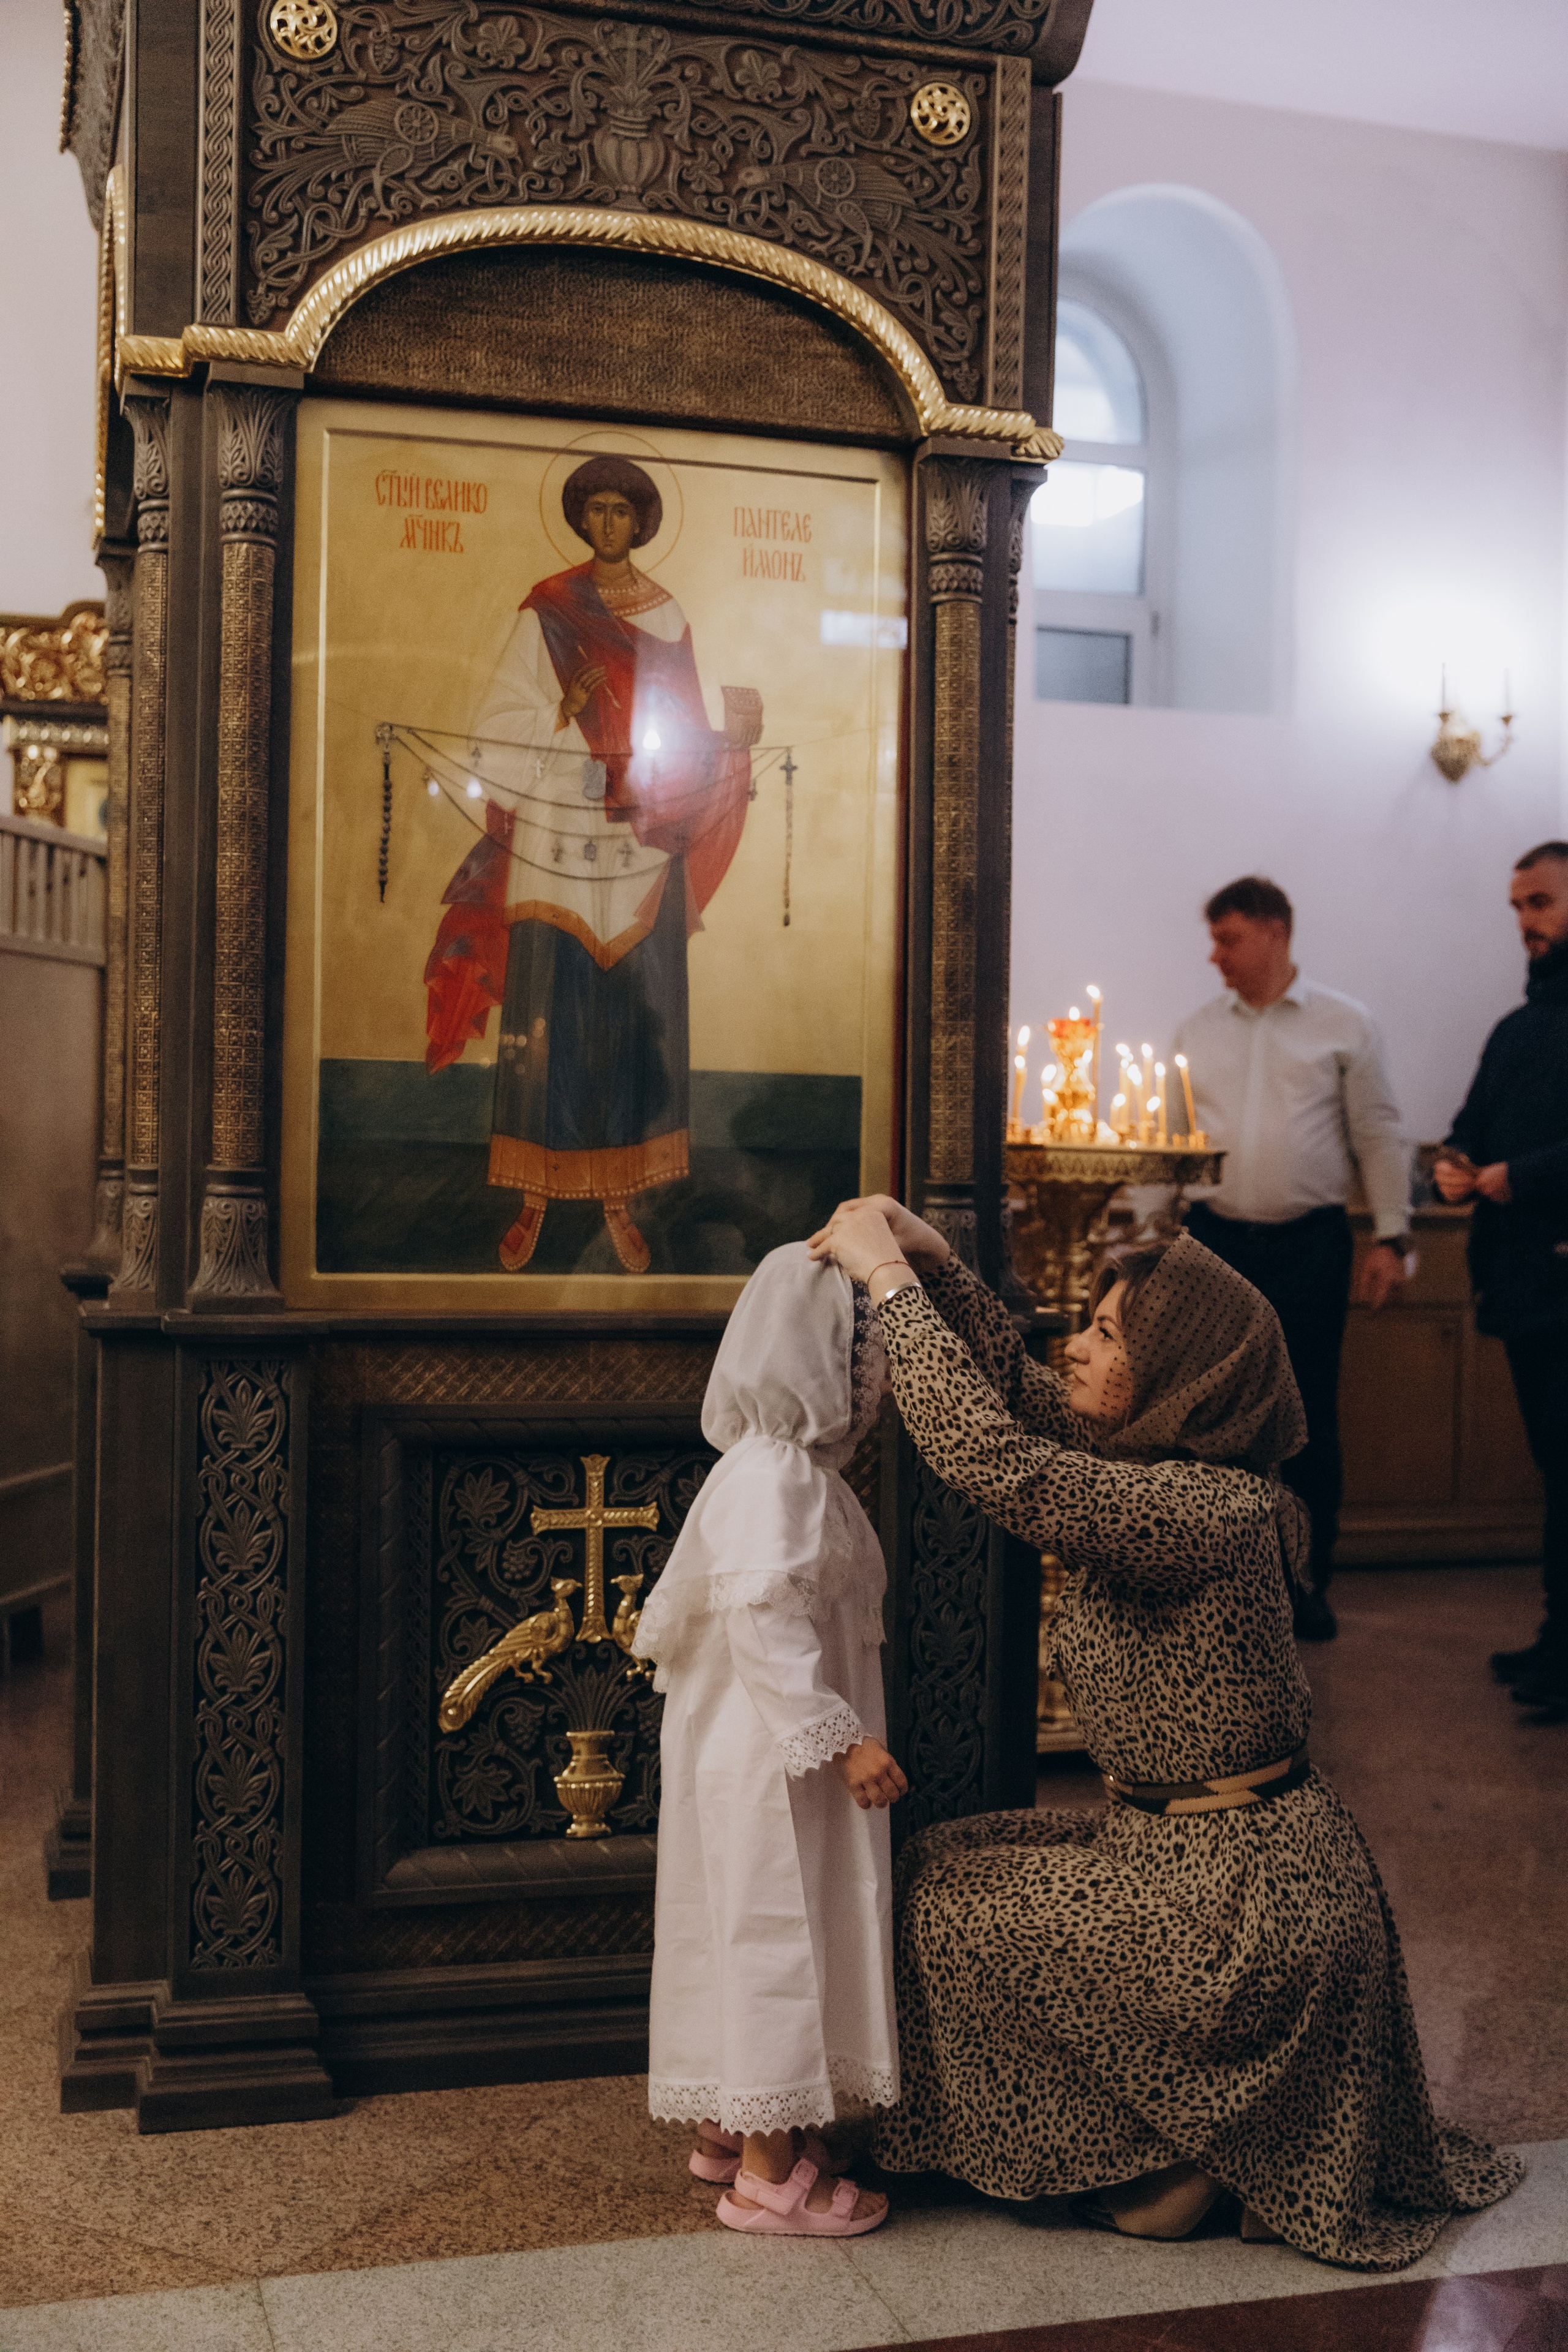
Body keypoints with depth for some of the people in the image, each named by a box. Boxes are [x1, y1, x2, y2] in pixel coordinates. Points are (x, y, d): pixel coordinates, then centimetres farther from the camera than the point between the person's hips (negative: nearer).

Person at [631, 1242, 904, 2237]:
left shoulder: (800, 1469, 10)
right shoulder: (770, 1476, -22)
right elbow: (766, 1623, -28)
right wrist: (838, 1739, -26)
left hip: (783, 1756, 11)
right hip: (765, 1759, -11)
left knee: (757, 1940, 19)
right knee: (773, 1938, -1)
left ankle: (729, 2126, 33)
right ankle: (768, 2173, 11)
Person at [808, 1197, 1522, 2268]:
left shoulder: (1202, 1509, -27)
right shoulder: (1172, 1477, 2)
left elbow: (992, 1455, -34)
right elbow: (1025, 1394, 12)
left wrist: (889, 1280, -26)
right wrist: (933, 1260, 0)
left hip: (1241, 1897, -9)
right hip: (1202, 1849, 9)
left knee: (949, 1908, 2)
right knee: (953, 1868, 18)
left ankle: (1187, 2161, 14)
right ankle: (1194, 2136, 24)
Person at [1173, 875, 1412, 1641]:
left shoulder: (1344, 1024, 4)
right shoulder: (1196, 1031, 11)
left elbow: (1378, 1137, 4)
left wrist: (1390, 1236, -1)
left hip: (1309, 1244, -2)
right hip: (1216, 1240, 2)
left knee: (1310, 1415, 2)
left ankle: (1309, 1581, 14)